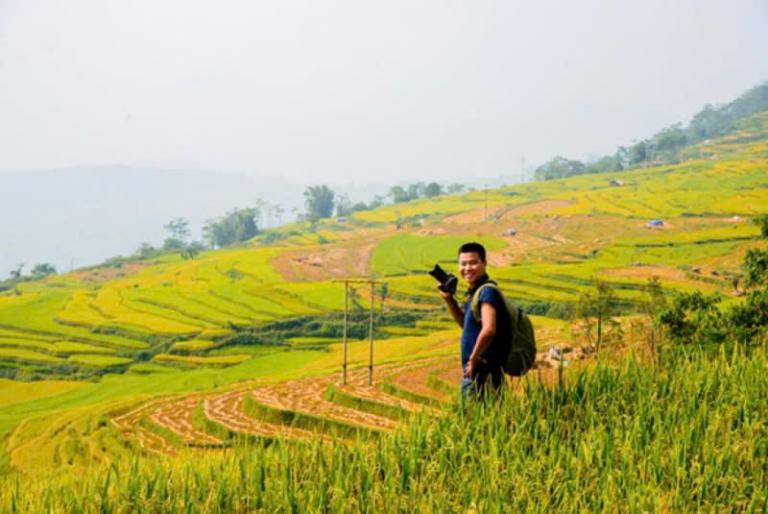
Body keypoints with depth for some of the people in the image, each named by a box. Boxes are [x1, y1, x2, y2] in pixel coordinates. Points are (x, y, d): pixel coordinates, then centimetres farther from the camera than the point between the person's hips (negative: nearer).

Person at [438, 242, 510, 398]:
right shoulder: (474, 292, 13)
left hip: (482, 373, -10)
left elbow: (488, 329, -29)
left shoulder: (487, 292, -16)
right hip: (474, 373, 10)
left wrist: (473, 359, -18)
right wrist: (449, 299, 14)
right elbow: (466, 324, 28)